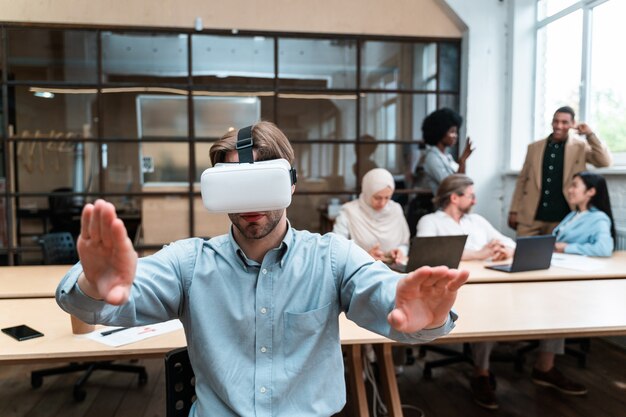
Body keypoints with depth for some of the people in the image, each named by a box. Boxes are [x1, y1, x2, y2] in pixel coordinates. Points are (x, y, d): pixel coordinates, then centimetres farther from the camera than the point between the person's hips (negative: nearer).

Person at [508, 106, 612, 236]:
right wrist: (514, 211, 7)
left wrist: (589, 134, -10)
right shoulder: (534, 147, 10)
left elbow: (604, 161, -9)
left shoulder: (581, 147, 4)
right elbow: (522, 180, 11)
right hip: (530, 217, 2)